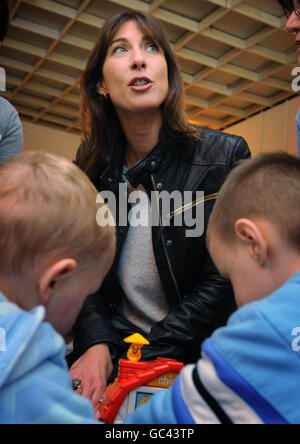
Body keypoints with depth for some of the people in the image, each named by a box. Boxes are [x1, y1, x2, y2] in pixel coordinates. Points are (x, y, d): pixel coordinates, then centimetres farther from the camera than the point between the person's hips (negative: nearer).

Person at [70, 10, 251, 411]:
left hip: (194, 358, -2)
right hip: (111, 352, 3)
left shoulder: (225, 156, -10)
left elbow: (223, 282, -12)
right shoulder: (91, 164, 2)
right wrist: (97, 344, -13)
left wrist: (128, 361, -14)